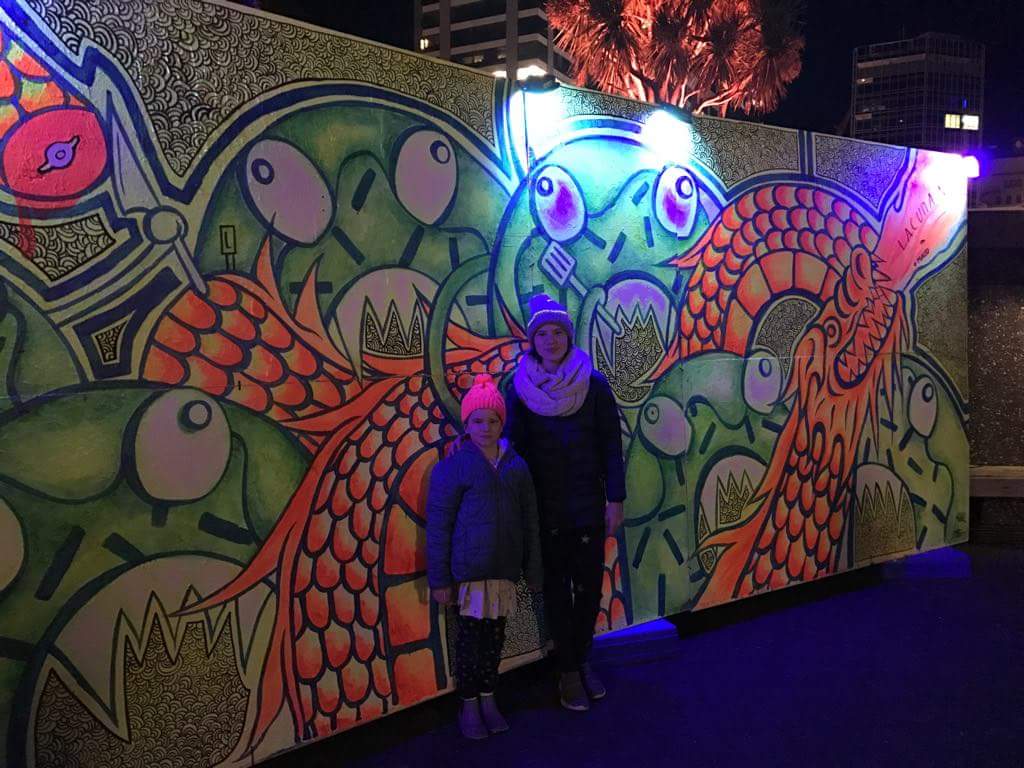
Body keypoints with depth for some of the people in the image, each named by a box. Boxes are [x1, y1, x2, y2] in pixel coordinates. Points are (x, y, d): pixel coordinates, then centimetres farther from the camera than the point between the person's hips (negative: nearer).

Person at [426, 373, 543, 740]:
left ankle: (488, 698, 27)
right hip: (470, 568, -3)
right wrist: (439, 579, -7)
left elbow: (530, 521, 10)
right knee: (470, 635, 3)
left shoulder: (516, 466, 6)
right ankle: (469, 706, 19)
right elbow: (438, 526, -5)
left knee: (495, 634, 11)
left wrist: (533, 570, 9)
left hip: (505, 568, 4)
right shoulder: (452, 467, -6)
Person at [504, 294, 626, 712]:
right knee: (556, 589, 8)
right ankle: (568, 671, 21)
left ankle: (582, 659, 29)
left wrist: (615, 498, -3)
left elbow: (611, 445, -1)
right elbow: (513, 443, -3)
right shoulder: (520, 387, -3)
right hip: (544, 508, 0)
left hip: (588, 505, 1)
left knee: (589, 586, 9)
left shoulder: (594, 384, -3)